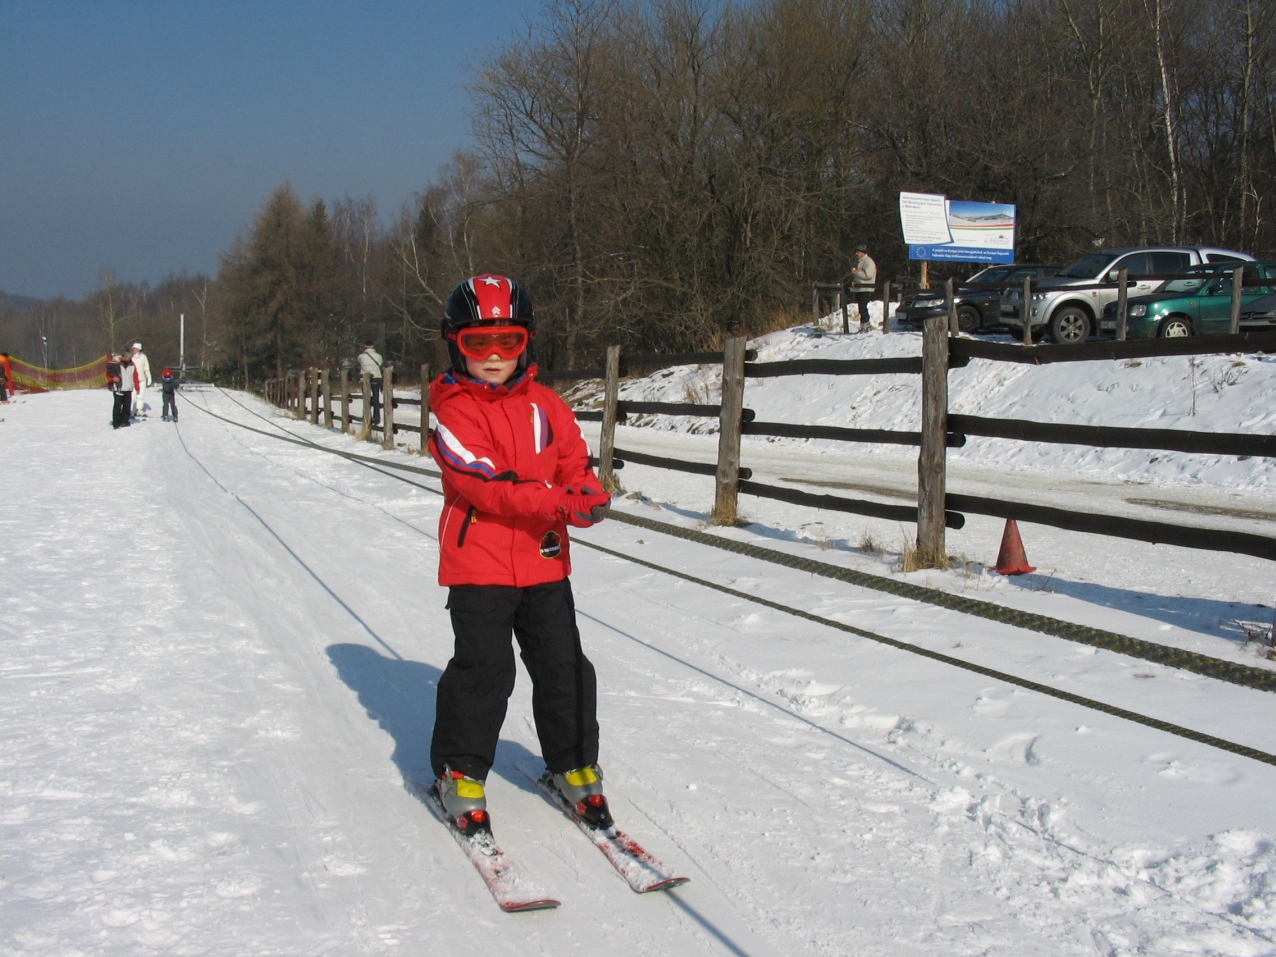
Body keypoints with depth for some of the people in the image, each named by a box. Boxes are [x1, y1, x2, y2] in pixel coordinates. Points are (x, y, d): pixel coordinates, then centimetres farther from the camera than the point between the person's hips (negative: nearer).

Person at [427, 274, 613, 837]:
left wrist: (587, 499, -17)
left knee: (564, 667, 9)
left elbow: (575, 464, 7)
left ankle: (573, 764, 26)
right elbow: (484, 482, -19)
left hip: (544, 563, 5)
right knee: (483, 669, -6)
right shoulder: (454, 411, -8)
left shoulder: (546, 405, 9)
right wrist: (557, 501, -29)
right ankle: (459, 773, 12)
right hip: (479, 563, -5)